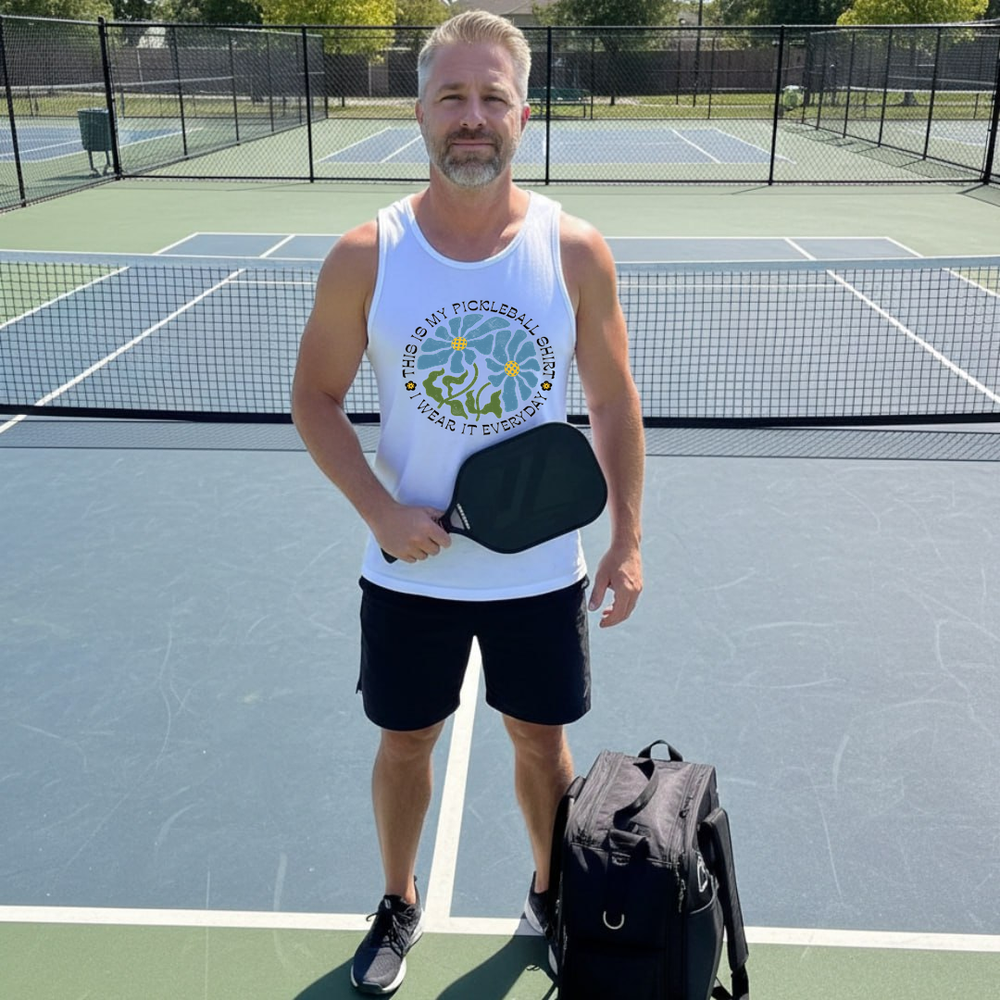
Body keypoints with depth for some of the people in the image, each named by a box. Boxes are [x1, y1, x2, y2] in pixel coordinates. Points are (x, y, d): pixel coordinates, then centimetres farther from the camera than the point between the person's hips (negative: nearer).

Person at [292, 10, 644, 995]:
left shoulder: (576, 251, -9)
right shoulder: (364, 257, -10)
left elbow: (613, 404, 0)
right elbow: (315, 399, -3)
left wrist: (626, 540, -2)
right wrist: (381, 510, -17)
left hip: (542, 571, 0)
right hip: (409, 570, 0)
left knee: (541, 739, 17)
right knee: (406, 739, 17)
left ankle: (550, 896, 45)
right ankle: (399, 904, 44)